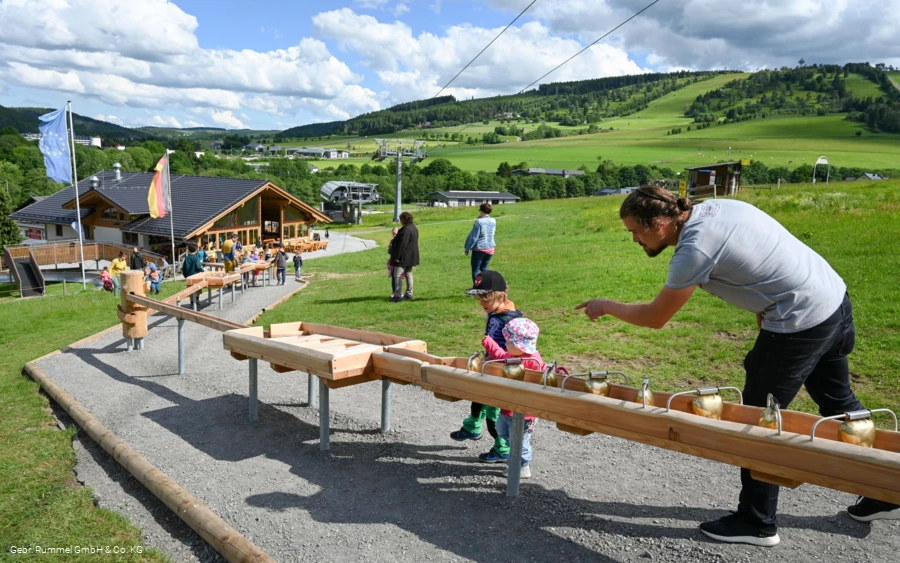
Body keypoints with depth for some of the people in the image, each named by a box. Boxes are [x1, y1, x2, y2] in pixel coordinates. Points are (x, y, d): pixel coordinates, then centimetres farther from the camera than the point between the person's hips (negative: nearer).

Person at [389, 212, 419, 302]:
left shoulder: (406, 230, -20)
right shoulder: (414, 228, 12)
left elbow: (402, 244, -23)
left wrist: (397, 256, -20)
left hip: (404, 257, -10)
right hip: (412, 256, 10)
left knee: (397, 275, -6)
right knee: (408, 274, 17)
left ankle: (398, 295, -7)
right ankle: (409, 294, 23)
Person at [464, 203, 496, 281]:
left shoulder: (479, 222, -15)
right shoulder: (493, 221, 2)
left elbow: (474, 237, -15)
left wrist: (467, 248, -5)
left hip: (479, 249, -6)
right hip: (490, 248, 6)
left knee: (475, 269, 6)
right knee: (484, 267, 24)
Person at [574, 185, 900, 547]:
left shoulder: (695, 250, -22)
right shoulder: (712, 206, 5)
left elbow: (655, 318, -11)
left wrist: (606, 306, 4)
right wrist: (765, 321, 11)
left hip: (802, 323, -10)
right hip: (835, 298, 10)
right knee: (839, 404, 24)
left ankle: (756, 522, 18)